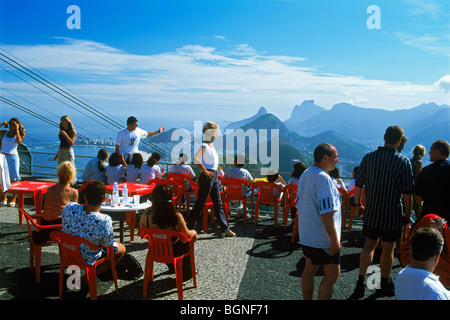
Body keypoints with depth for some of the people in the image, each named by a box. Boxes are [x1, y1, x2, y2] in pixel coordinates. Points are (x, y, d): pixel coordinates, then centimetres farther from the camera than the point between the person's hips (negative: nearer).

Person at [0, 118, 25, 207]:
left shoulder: (18, 135, 4)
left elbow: (19, 141, -17)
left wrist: (17, 129, -11)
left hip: (13, 157, -2)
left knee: (13, 178, -4)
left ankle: (13, 198, 7)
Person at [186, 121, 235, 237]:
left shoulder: (211, 145, 14)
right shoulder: (204, 146, -14)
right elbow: (196, 160, -25)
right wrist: (205, 172, -21)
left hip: (214, 176, 9)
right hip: (207, 177, -9)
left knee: (218, 203, 11)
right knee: (200, 203, -2)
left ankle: (225, 229, 16)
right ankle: (190, 227, 11)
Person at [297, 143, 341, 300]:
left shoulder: (304, 175, 9)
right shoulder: (323, 178, -21)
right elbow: (326, 213, -26)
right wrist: (334, 239, -21)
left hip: (306, 235, 9)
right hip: (323, 238, -9)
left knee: (310, 269, 18)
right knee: (332, 274, 3)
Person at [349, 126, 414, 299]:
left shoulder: (369, 157, -3)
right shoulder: (403, 161, -12)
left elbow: (358, 185, 1)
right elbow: (407, 193, -11)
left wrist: (357, 203, 16)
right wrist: (407, 214, 2)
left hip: (371, 212, 3)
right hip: (392, 214, -3)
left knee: (369, 246, 16)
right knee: (388, 249, 12)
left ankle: (361, 283, 10)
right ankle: (385, 286, 29)